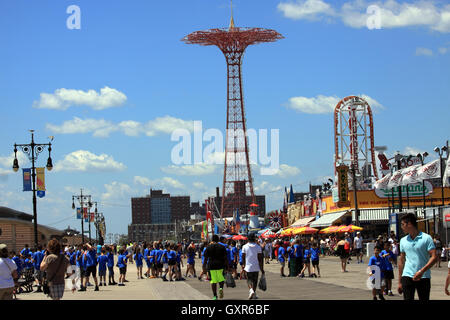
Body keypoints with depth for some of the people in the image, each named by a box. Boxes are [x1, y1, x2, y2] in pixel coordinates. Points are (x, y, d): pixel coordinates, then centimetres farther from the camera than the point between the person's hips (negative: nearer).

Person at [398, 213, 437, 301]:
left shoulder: (426, 238, -4)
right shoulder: (403, 240, 10)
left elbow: (434, 257, -11)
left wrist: (422, 271, -23)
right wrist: (399, 281, 13)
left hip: (424, 277, -3)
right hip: (407, 276, 3)